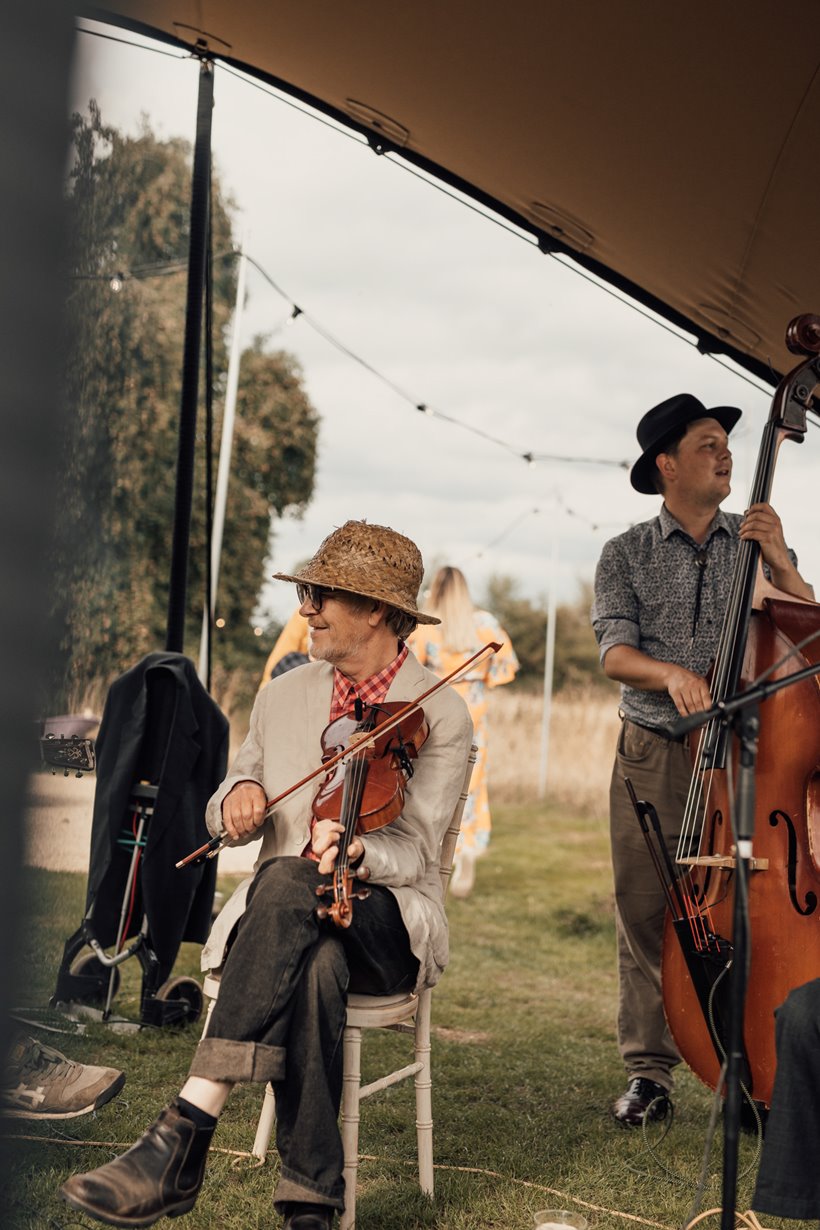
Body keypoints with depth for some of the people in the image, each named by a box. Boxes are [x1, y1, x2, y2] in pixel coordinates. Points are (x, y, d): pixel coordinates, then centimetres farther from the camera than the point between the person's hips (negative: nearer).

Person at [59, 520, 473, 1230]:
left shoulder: (441, 716, -3)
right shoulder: (282, 696, 13)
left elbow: (412, 856, -11)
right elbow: (225, 820, 20)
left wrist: (351, 851, -35)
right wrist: (236, 798, -6)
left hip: (386, 921, -3)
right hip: (283, 914, 3)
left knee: (287, 883, -38)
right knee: (316, 967, -38)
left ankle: (184, 1137, -43)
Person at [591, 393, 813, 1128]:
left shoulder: (756, 540, 11)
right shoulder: (627, 554, 8)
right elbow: (614, 651, -4)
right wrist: (671, 673, -23)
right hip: (653, 756, 0)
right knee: (646, 911, 0)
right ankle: (650, 1072, 10)